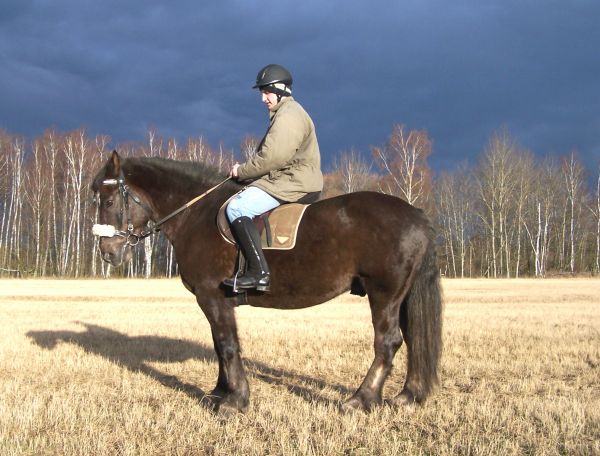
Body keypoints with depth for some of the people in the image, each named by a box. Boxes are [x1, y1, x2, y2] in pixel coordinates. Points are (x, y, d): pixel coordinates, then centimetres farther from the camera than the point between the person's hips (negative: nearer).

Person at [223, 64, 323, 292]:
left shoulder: (289, 115, -14)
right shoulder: (284, 113, 22)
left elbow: (272, 158, -22)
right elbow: (270, 154, 23)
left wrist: (241, 171, -9)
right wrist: (246, 170, 9)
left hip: (293, 184, -11)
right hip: (294, 181, 11)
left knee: (237, 208, -21)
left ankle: (259, 273, -28)